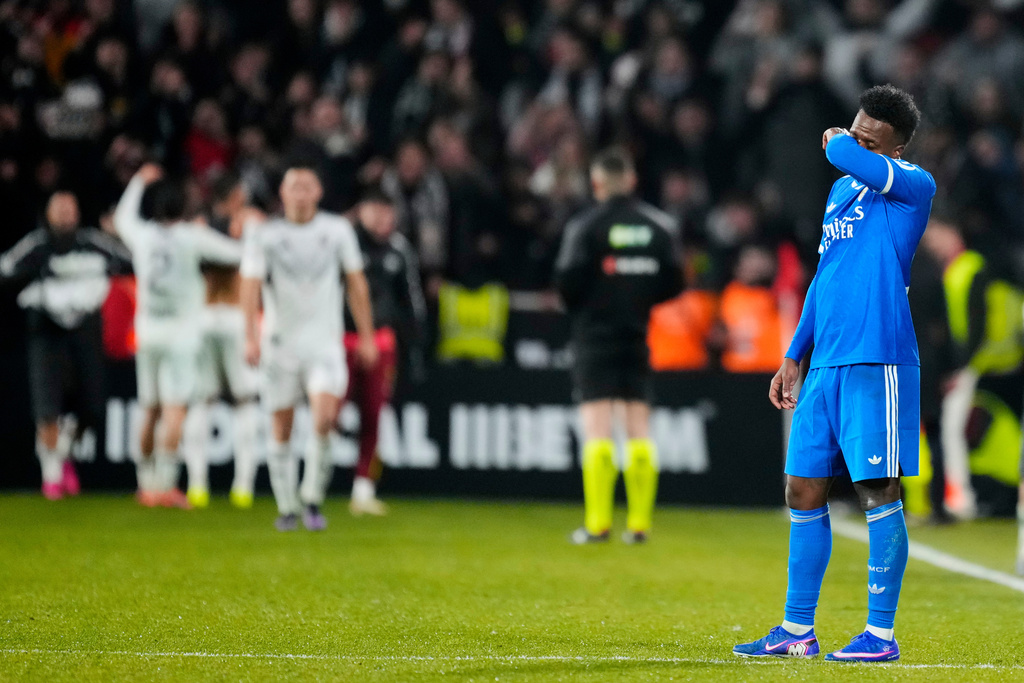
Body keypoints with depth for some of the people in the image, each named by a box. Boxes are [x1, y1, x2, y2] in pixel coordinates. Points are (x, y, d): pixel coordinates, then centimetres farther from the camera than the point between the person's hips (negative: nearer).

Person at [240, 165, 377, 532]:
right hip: (279, 342, 0)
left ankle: (312, 499, -4)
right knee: (281, 430, 1)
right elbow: (251, 285, -7)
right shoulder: (263, 234, 0)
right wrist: (251, 337, -19)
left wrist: (366, 336, 10)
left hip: (324, 340, 0)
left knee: (324, 416, -19)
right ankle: (287, 508, 15)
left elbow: (357, 284, 11)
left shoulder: (337, 230, 5)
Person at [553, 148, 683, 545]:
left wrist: (577, 306, 7)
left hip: (595, 336, -4)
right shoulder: (660, 226, 4)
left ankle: (598, 523, -9)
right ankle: (639, 524, 4)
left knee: (597, 430, -4)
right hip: (638, 336, 4)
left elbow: (568, 280, -14)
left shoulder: (585, 227, -8)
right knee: (638, 432, 7)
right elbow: (673, 283, 3)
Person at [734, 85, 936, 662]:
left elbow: (844, 154, -24)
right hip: (826, 364, 8)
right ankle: (798, 630, 14)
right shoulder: (843, 189, 19)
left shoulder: (914, 186, -6)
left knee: (879, 490, -5)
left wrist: (836, 140, 0)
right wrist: (795, 357, 25)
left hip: (877, 360, -8)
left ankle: (882, 634, -1)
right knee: (804, 490, 7)